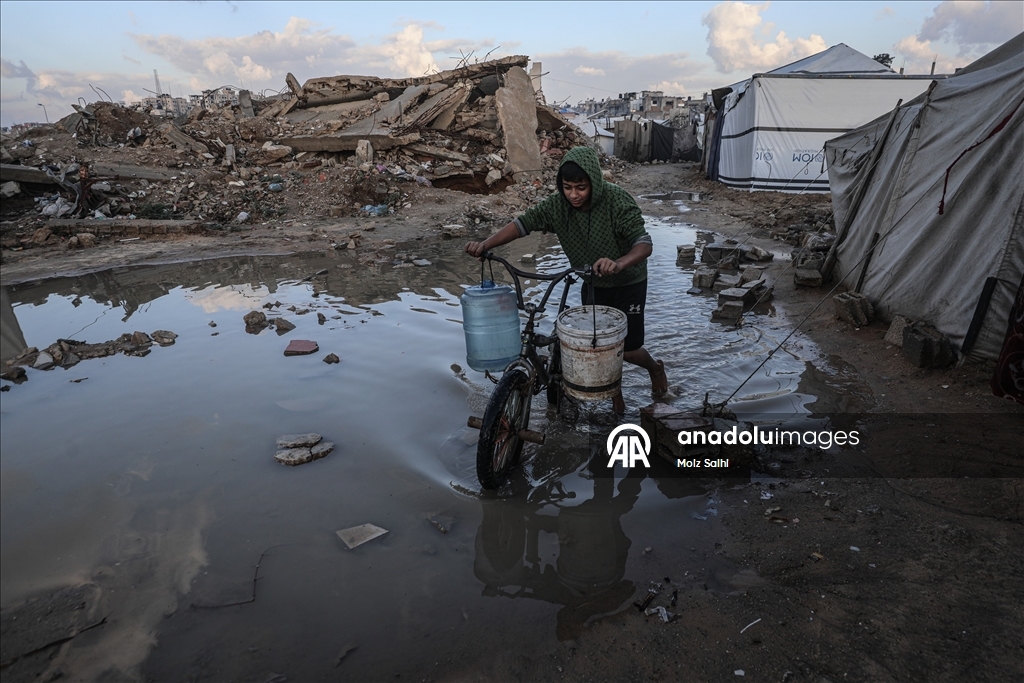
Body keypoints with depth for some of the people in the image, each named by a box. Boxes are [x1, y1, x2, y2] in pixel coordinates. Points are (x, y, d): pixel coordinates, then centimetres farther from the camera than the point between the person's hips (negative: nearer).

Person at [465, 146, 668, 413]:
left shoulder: (617, 201, -29)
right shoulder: (558, 205, -17)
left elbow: (644, 243, -36)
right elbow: (524, 222, -22)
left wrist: (619, 263, -58)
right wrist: (485, 244, -38)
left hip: (628, 284, -4)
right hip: (593, 285, 4)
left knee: (626, 349, -1)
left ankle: (655, 367, 35)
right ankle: (616, 395, 32)